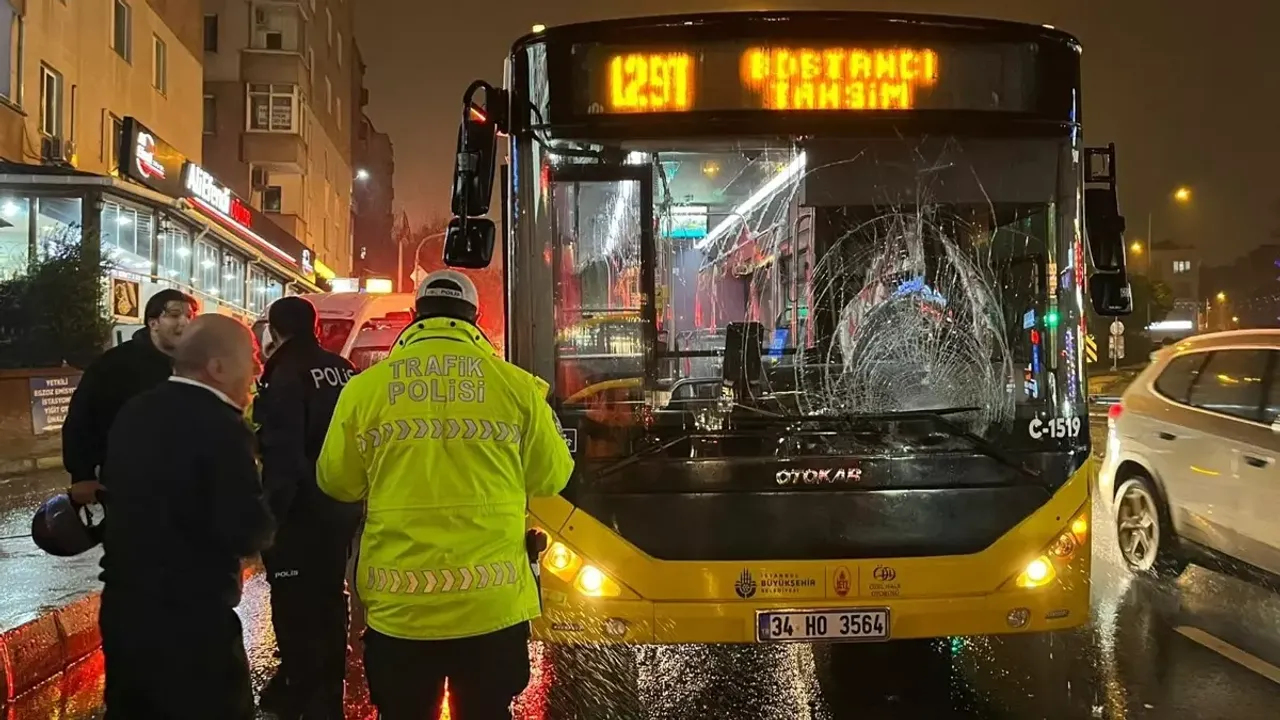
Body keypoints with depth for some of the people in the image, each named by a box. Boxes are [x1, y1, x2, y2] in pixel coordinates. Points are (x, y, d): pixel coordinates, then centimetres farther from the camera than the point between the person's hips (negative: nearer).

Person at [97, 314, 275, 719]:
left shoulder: (133, 413, 5)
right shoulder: (221, 427, -19)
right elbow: (250, 533, -22)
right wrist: (262, 515, -2)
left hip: (122, 607, 8)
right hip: (190, 618, -8)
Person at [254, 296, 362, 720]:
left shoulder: (285, 376, -15)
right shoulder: (343, 371, 7)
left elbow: (282, 455, -21)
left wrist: (270, 512, -17)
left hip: (302, 511, -8)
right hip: (341, 507, 8)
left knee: (295, 606, 2)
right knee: (329, 599, 18)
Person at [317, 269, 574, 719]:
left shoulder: (366, 386, -2)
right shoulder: (516, 384, -3)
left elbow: (338, 482, 8)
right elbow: (551, 476, 5)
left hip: (399, 605, 0)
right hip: (492, 603, 0)